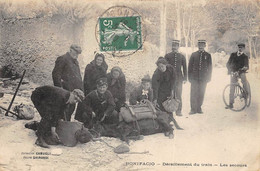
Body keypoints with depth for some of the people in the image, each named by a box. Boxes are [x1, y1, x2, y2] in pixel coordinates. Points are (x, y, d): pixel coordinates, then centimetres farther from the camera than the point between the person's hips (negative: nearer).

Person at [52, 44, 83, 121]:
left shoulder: (75, 61, 21)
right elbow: (56, 74, -12)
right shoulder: (62, 59, -6)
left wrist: (81, 87, 16)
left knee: (71, 108, 10)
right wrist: (60, 88, -17)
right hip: (66, 90, -8)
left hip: (74, 90, 8)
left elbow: (78, 75, 26)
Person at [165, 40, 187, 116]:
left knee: (179, 95, -1)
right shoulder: (167, 56, 5)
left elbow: (184, 68, 11)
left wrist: (185, 78, 5)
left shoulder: (182, 57, 9)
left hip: (179, 78, 1)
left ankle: (178, 111, 5)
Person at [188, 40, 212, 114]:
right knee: (193, 93, -4)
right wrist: (189, 77, 1)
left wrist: (208, 77, 2)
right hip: (194, 77, 0)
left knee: (201, 94, 3)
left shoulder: (208, 55, 8)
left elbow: (210, 67, 9)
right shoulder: (193, 54, 8)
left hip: (203, 78, 0)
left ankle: (199, 108, 15)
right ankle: (193, 109, 1)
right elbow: (190, 66, 7)